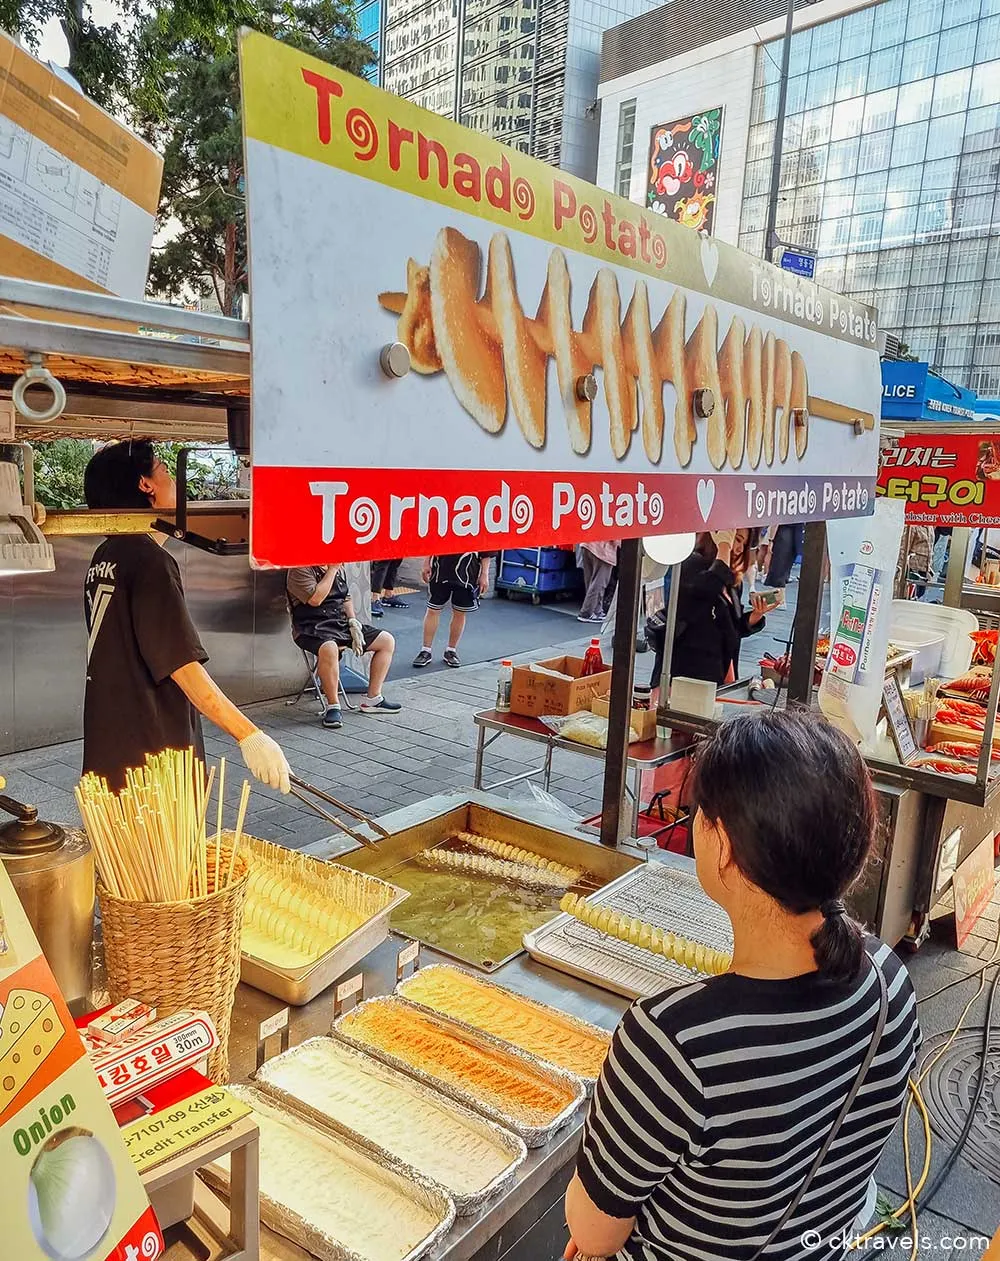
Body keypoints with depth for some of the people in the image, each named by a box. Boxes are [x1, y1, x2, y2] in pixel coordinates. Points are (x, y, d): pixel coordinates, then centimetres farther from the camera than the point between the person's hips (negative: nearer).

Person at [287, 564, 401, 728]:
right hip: (313, 627, -8)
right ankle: (333, 707, -25)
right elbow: (315, 599, -22)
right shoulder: (300, 570, -9)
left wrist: (353, 622, 6)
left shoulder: (339, 568, 14)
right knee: (329, 648, -41)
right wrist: (332, 570, -16)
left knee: (387, 641, 0)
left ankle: (373, 699, 4)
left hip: (341, 623, 8)